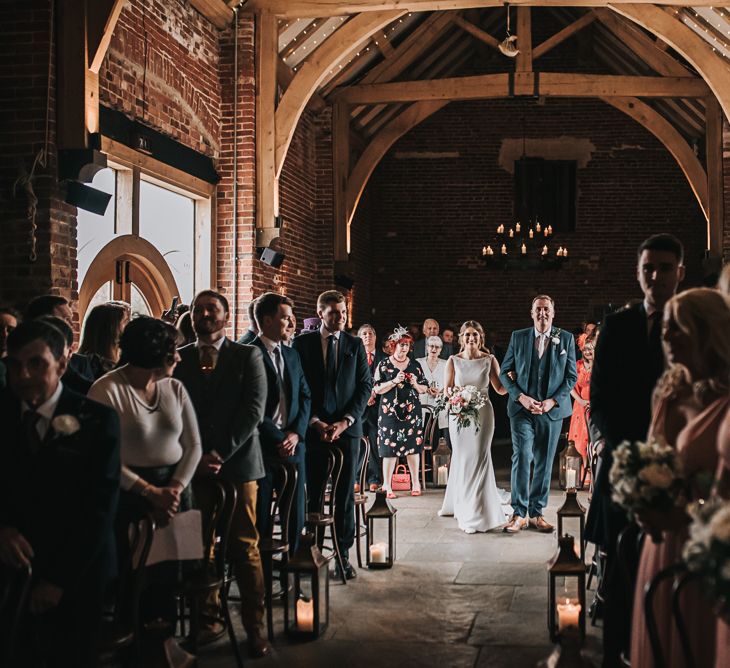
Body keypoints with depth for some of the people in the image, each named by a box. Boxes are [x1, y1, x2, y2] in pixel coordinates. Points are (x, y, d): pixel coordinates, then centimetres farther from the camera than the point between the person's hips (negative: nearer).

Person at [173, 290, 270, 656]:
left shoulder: (247, 356, 4)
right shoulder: (179, 359, 9)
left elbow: (253, 410, -4)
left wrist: (219, 454, -11)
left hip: (237, 463, -2)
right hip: (192, 466, 2)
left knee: (244, 547, 0)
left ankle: (254, 624, 7)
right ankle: (208, 618, 15)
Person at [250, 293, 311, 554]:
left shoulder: (292, 355, 15)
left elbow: (305, 395, 15)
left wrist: (297, 433, -1)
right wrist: (277, 439, -11)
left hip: (293, 444, 6)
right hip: (262, 446, -6)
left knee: (296, 513, 6)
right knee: (260, 515, 2)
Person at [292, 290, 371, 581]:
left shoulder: (355, 345, 8)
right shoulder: (302, 343, 3)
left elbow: (365, 386, 5)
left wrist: (346, 421, -7)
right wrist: (315, 421, -8)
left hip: (347, 428, 1)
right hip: (313, 428, -1)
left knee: (345, 495, 2)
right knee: (312, 493, 1)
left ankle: (343, 554, 8)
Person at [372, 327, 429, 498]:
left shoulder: (415, 365, 11)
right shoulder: (384, 365, 3)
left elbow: (424, 389, 13)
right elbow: (377, 389, -4)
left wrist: (415, 384, -8)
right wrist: (394, 381, -14)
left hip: (412, 412, 3)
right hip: (390, 412, -2)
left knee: (413, 447, 2)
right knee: (390, 449, -5)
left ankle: (415, 483, 10)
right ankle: (387, 486, 2)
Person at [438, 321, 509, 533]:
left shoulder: (489, 360, 2)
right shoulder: (453, 361, 4)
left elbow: (500, 389, 3)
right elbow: (446, 389, 3)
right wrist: (452, 393, -18)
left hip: (482, 413, -1)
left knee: (478, 458, -5)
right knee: (461, 458, 9)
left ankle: (476, 516, 2)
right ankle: (457, 504, 27)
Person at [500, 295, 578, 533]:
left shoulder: (566, 339, 4)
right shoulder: (518, 337, 5)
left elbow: (572, 376, 4)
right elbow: (505, 373, 6)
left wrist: (553, 401, -9)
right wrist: (521, 397, -9)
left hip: (552, 408, 1)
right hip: (522, 407, -1)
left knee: (544, 462, 6)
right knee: (521, 457, -12)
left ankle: (536, 513, 15)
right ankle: (519, 514, -6)